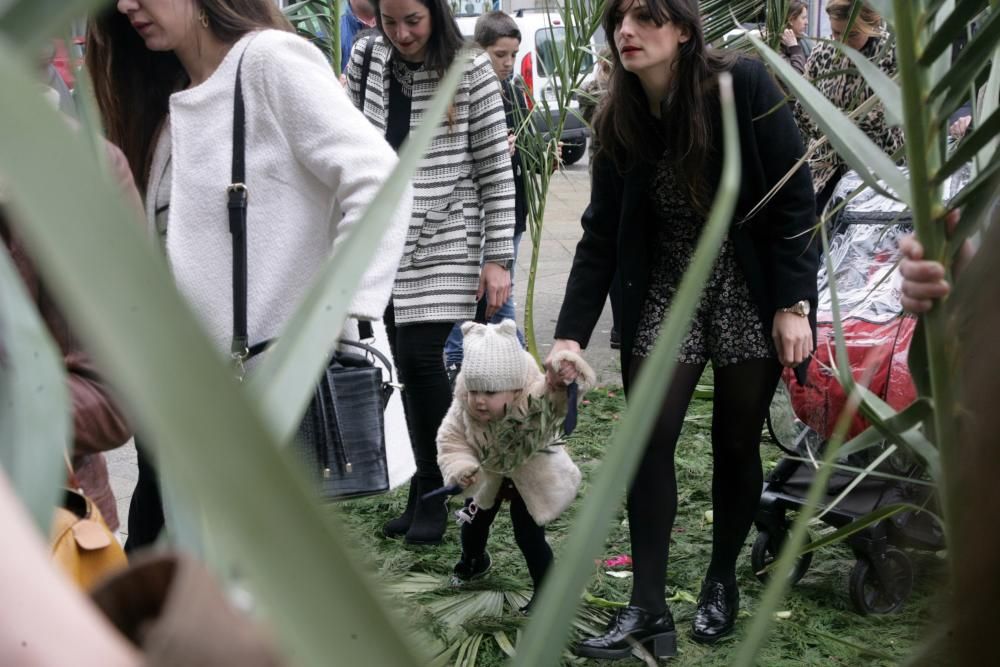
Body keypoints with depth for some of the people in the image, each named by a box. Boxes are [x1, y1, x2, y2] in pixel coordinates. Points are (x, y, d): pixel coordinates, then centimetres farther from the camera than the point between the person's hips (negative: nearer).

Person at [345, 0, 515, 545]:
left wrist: (498, 258, -8)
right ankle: (428, 492, 17)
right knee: (407, 367, 6)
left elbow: (496, 172, -6)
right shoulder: (366, 59, 4)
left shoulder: (472, 72, -8)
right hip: (386, 238, 4)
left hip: (445, 240, -4)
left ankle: (431, 495, 4)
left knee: (421, 358, -11)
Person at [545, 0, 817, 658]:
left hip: (751, 291, -4)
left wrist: (794, 305, -17)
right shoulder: (620, 122, -3)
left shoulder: (744, 85, -17)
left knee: (736, 442, 5)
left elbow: (794, 200, -15)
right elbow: (601, 234, -2)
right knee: (649, 442, -4)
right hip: (667, 294, 4)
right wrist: (570, 334, -8)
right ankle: (649, 609, 1)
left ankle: (722, 581, 26)